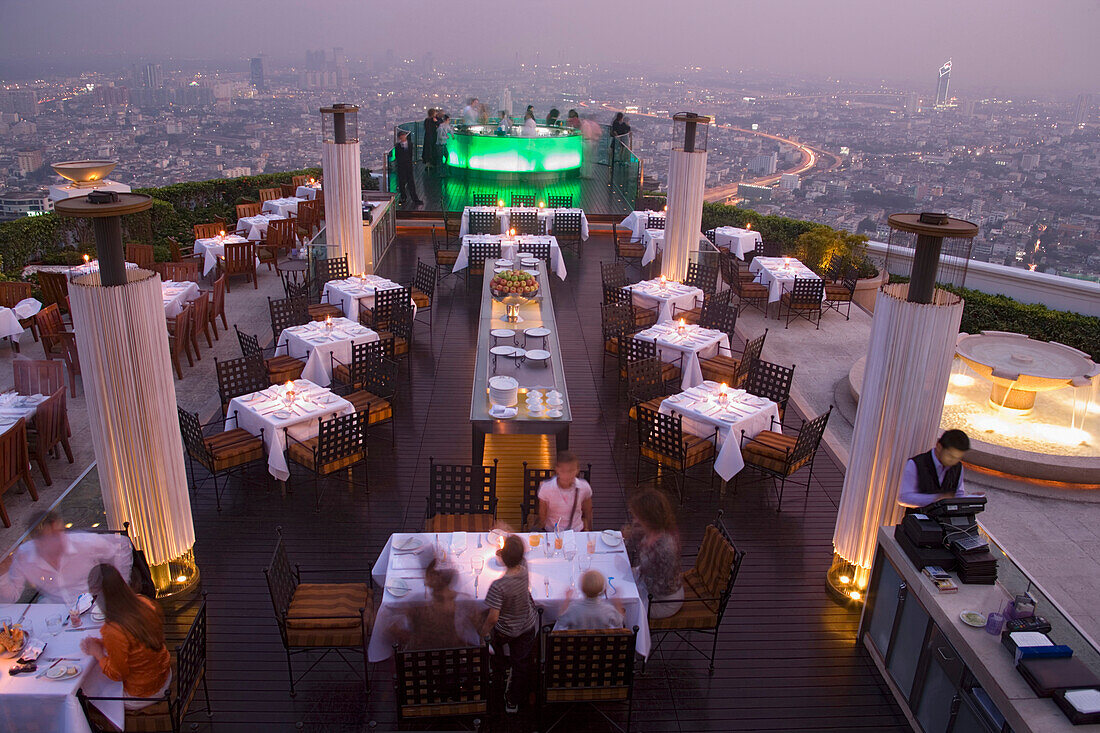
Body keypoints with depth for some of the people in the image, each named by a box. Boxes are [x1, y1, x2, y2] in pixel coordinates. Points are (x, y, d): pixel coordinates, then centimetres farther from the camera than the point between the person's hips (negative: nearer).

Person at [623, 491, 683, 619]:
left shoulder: (666, 547, -36)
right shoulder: (648, 532, -10)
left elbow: (662, 587, -26)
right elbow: (633, 561, 4)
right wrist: (631, 538, -13)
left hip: (664, 601, -8)